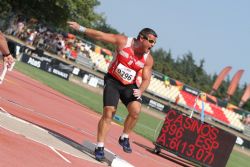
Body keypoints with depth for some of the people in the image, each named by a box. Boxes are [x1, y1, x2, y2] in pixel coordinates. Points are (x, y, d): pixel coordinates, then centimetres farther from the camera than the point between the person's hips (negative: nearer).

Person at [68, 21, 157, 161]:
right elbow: (100, 35, -13)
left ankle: (124, 138, 1)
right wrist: (81, 28, -16)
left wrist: (140, 91, -24)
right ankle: (100, 147, 0)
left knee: (136, 110, -21)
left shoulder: (148, 59, -10)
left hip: (129, 86, 2)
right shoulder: (123, 42, -17)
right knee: (108, 113, -8)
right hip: (112, 81, -2)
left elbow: (146, 79, -4)